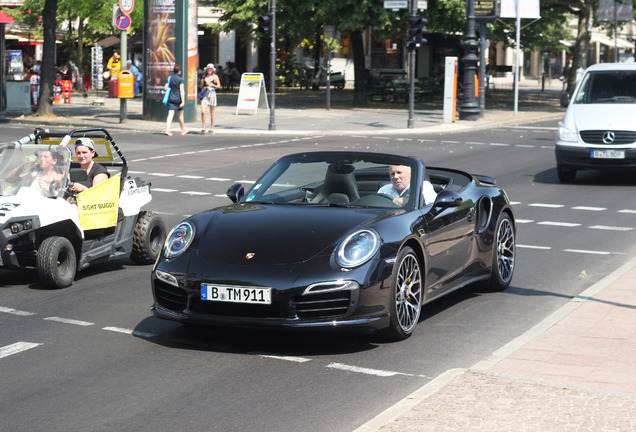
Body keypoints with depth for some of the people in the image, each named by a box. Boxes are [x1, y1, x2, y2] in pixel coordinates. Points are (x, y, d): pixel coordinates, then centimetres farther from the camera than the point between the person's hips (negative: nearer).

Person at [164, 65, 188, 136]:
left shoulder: (170, 78, 3)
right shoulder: (180, 79, -9)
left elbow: (165, 88, 7)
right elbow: (182, 91, -14)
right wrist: (183, 101, -17)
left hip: (170, 98, 3)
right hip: (178, 99, -3)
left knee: (170, 114, -4)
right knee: (180, 115, 13)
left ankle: (167, 129, -19)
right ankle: (183, 129, 27)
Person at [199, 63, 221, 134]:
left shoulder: (215, 77, 4)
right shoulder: (204, 77, 12)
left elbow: (219, 86, 2)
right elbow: (201, 87, 15)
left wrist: (213, 85, -15)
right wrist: (202, 82, -5)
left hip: (212, 94, -2)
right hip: (204, 94, 2)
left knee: (212, 112, 5)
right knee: (203, 111, -11)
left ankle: (211, 128, 15)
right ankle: (203, 128, -6)